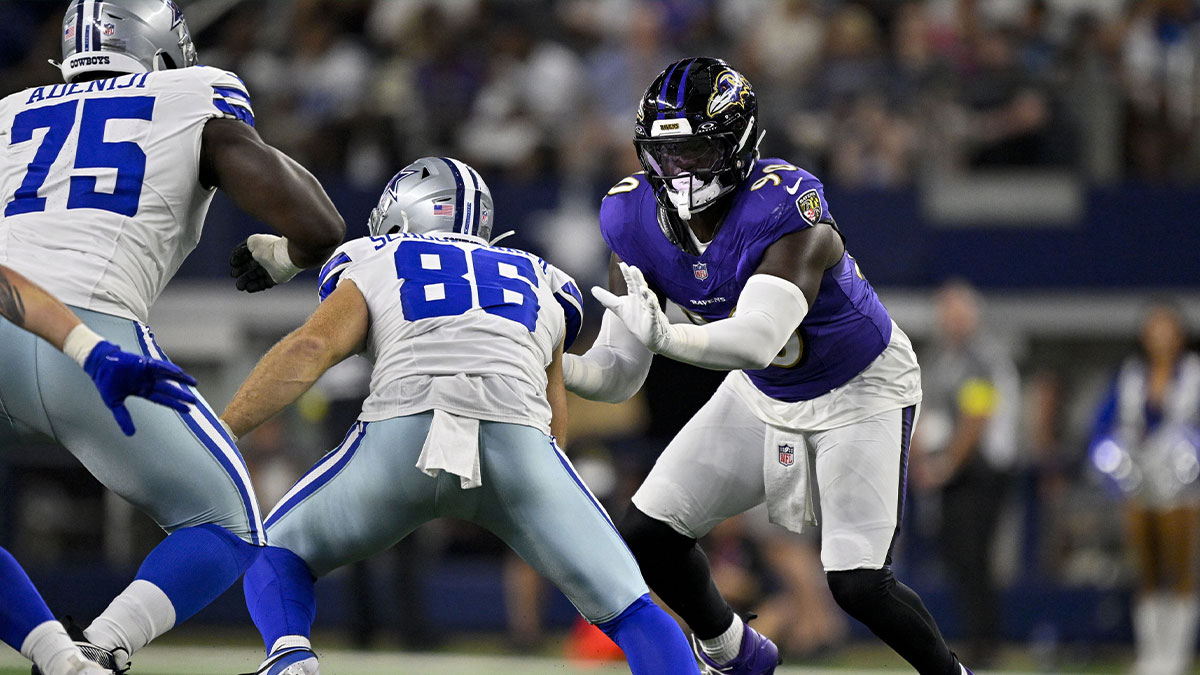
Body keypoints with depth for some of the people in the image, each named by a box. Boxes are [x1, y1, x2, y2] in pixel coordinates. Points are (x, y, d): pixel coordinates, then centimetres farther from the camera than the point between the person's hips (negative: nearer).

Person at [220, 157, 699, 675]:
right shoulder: (538, 284, 37)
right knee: (627, 609, 13)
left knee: (277, 555, 21)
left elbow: (310, 348, 9)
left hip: (400, 429, -1)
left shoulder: (372, 270, 28)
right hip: (517, 433, 1)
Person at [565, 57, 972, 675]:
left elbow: (758, 341, -46)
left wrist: (666, 337, -58)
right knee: (648, 537, 1)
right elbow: (617, 377, -11)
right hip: (763, 395, 6)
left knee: (857, 584, -15)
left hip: (859, 391, -6)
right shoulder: (638, 221, -15)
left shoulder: (786, 209, -34)